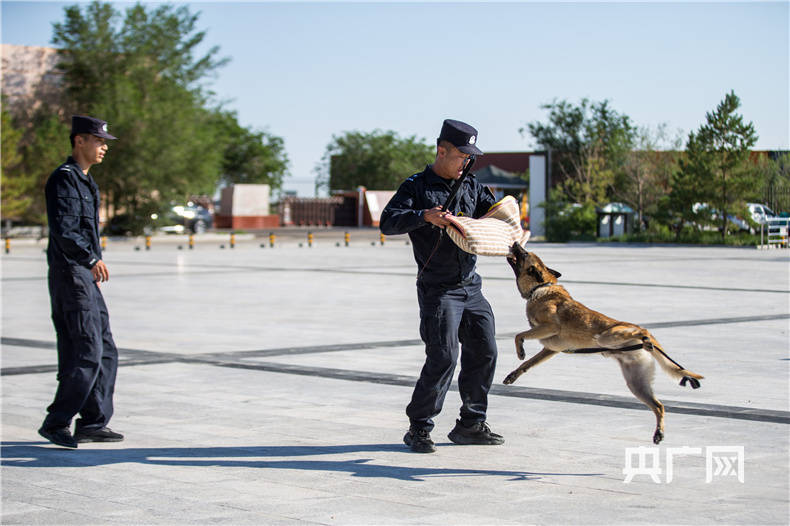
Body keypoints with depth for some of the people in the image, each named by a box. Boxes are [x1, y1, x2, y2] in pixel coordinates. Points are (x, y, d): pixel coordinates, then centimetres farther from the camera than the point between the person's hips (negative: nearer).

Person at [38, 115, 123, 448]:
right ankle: (56, 423, -6)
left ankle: (93, 423, 14)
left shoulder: (85, 181, 20)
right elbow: (62, 230, -23)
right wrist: (92, 259, -30)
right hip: (70, 275, -10)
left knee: (106, 352, 9)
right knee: (87, 352, -12)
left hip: (86, 277, 10)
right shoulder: (64, 178, -11)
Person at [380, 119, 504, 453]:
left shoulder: (471, 186, 12)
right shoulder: (416, 187, -5)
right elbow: (388, 223, -16)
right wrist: (425, 216, -31)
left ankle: (471, 424, 20)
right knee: (443, 357, -13)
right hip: (437, 288, -7)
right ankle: (418, 428, -1)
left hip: (471, 286, 7)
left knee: (483, 351, 7)